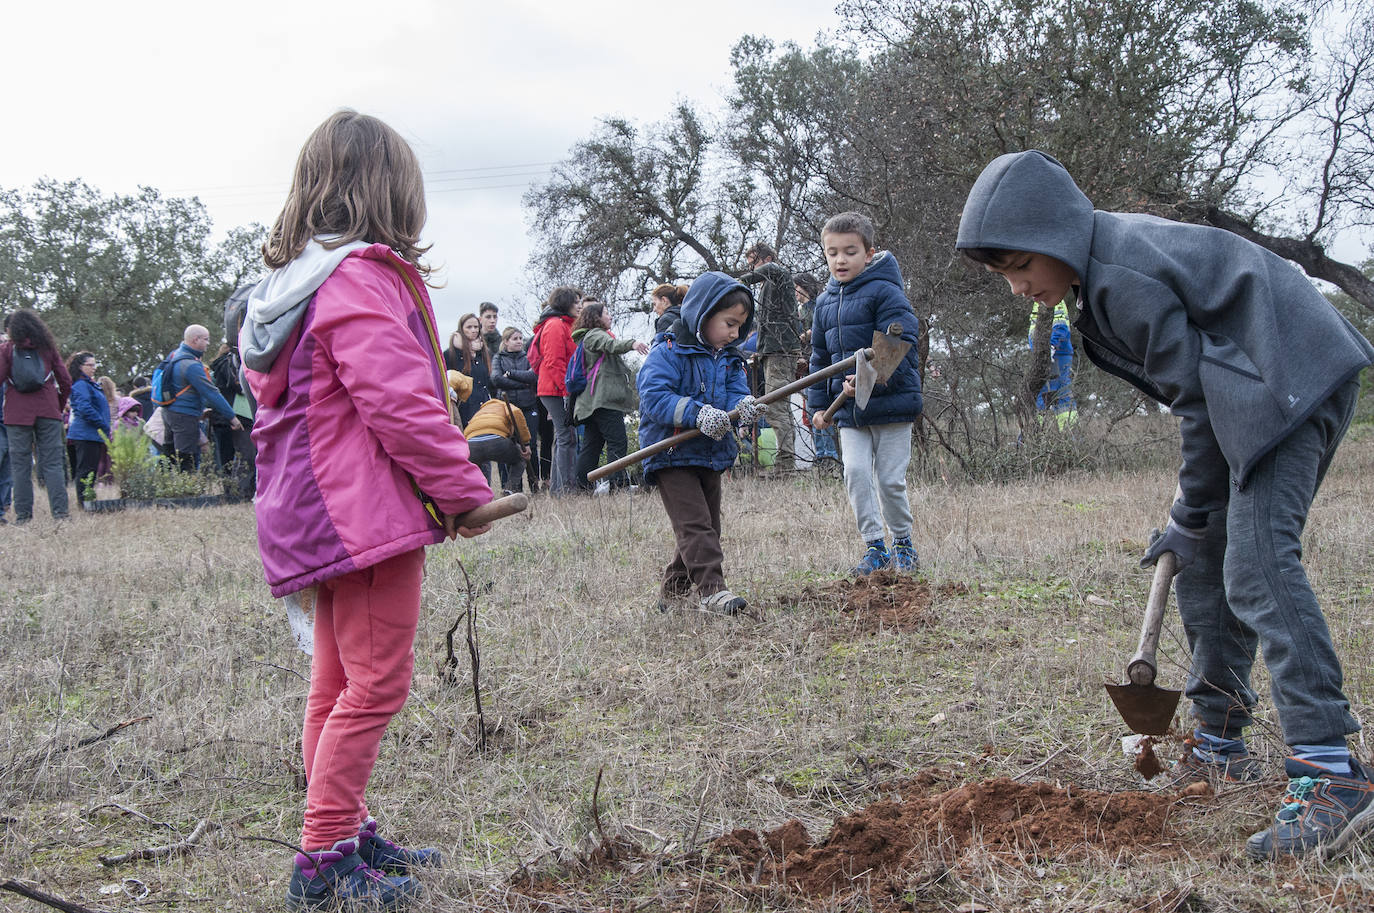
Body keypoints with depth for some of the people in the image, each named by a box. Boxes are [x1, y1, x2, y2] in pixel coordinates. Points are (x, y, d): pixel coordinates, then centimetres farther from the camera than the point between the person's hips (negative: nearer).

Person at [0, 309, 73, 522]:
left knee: (20, 464, 2)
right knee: (53, 462, 2)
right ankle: (60, 512, -7)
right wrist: (59, 407, 20)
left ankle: (23, 515, -1)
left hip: (17, 414, -2)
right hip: (48, 412, 2)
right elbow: (66, 381, 8)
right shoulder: (47, 347, 9)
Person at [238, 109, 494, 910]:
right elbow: (400, 402, -23)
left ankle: (348, 834, 27)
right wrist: (463, 487, -12)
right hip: (372, 512, -10)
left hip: (321, 512, 10)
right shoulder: (363, 279, -17)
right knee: (376, 685, -5)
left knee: (339, 684, 17)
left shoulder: (299, 280, 14)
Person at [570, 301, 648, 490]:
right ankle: (618, 484, -21)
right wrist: (631, 343, -44)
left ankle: (583, 486, 8)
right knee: (618, 442, -15)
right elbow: (611, 344, -26)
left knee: (591, 444, 9)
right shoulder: (595, 335, -5)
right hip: (605, 398, -11)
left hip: (590, 402, 11)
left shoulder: (586, 337, 28)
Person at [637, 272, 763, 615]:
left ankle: (675, 590, 24)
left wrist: (743, 406, -25)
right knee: (694, 523, -15)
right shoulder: (667, 353, -13)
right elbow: (654, 396, -23)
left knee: (706, 526, 12)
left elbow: (735, 393, 1)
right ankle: (712, 590, -20)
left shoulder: (729, 359, 12)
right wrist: (698, 413, -32)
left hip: (712, 455, 8)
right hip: (671, 455, -8)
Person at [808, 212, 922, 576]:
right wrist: (818, 404, 14)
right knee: (856, 472, -7)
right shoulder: (825, 302, 12)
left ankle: (903, 544, 19)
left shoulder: (885, 293, -9)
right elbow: (820, 357, 20)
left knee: (890, 479, 0)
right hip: (848, 408, 5)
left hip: (891, 402, -5)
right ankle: (874, 547, 2)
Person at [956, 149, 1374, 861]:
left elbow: (1199, 396, -18)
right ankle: (1220, 744, 22)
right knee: (1201, 560, 12)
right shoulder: (1103, 254, 9)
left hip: (1291, 381, -11)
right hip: (1246, 389, 11)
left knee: (1255, 565, -21)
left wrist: (1189, 516, -7)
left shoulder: (1122, 280, -22)